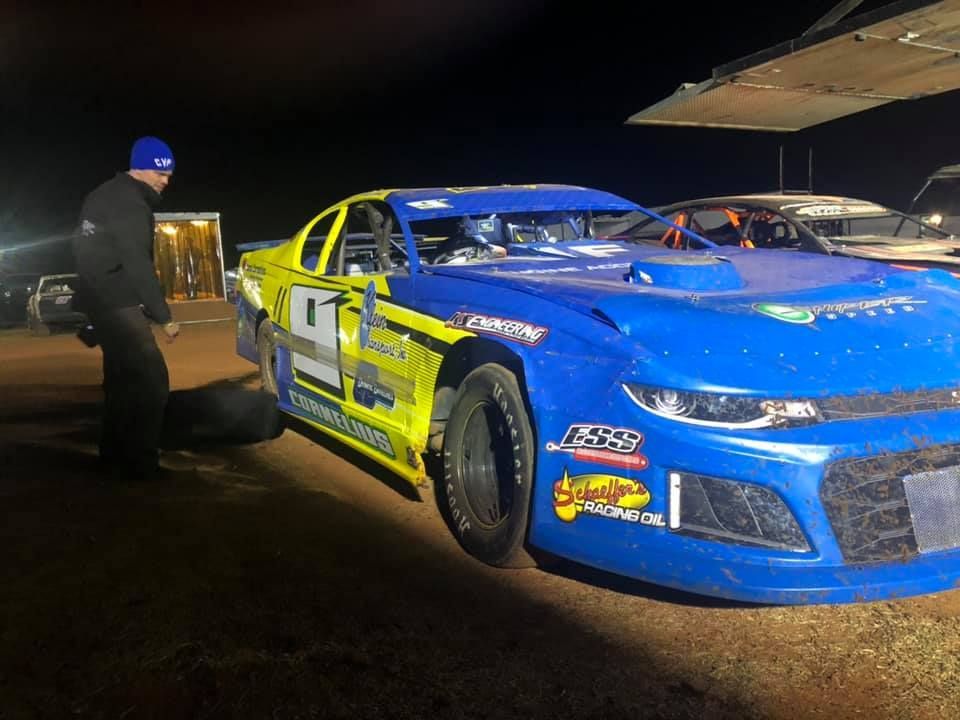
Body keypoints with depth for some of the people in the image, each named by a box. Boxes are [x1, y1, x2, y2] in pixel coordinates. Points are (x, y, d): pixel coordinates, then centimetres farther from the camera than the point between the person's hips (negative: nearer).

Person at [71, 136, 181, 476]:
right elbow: (138, 265, -23)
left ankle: (114, 451, 28)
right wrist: (164, 317, -21)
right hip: (117, 303, -10)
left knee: (121, 376, 19)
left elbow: (92, 249, 20)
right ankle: (140, 461, -8)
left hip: (100, 298, 11)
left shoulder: (106, 195, 14)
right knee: (151, 379, -11)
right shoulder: (130, 204, -18)